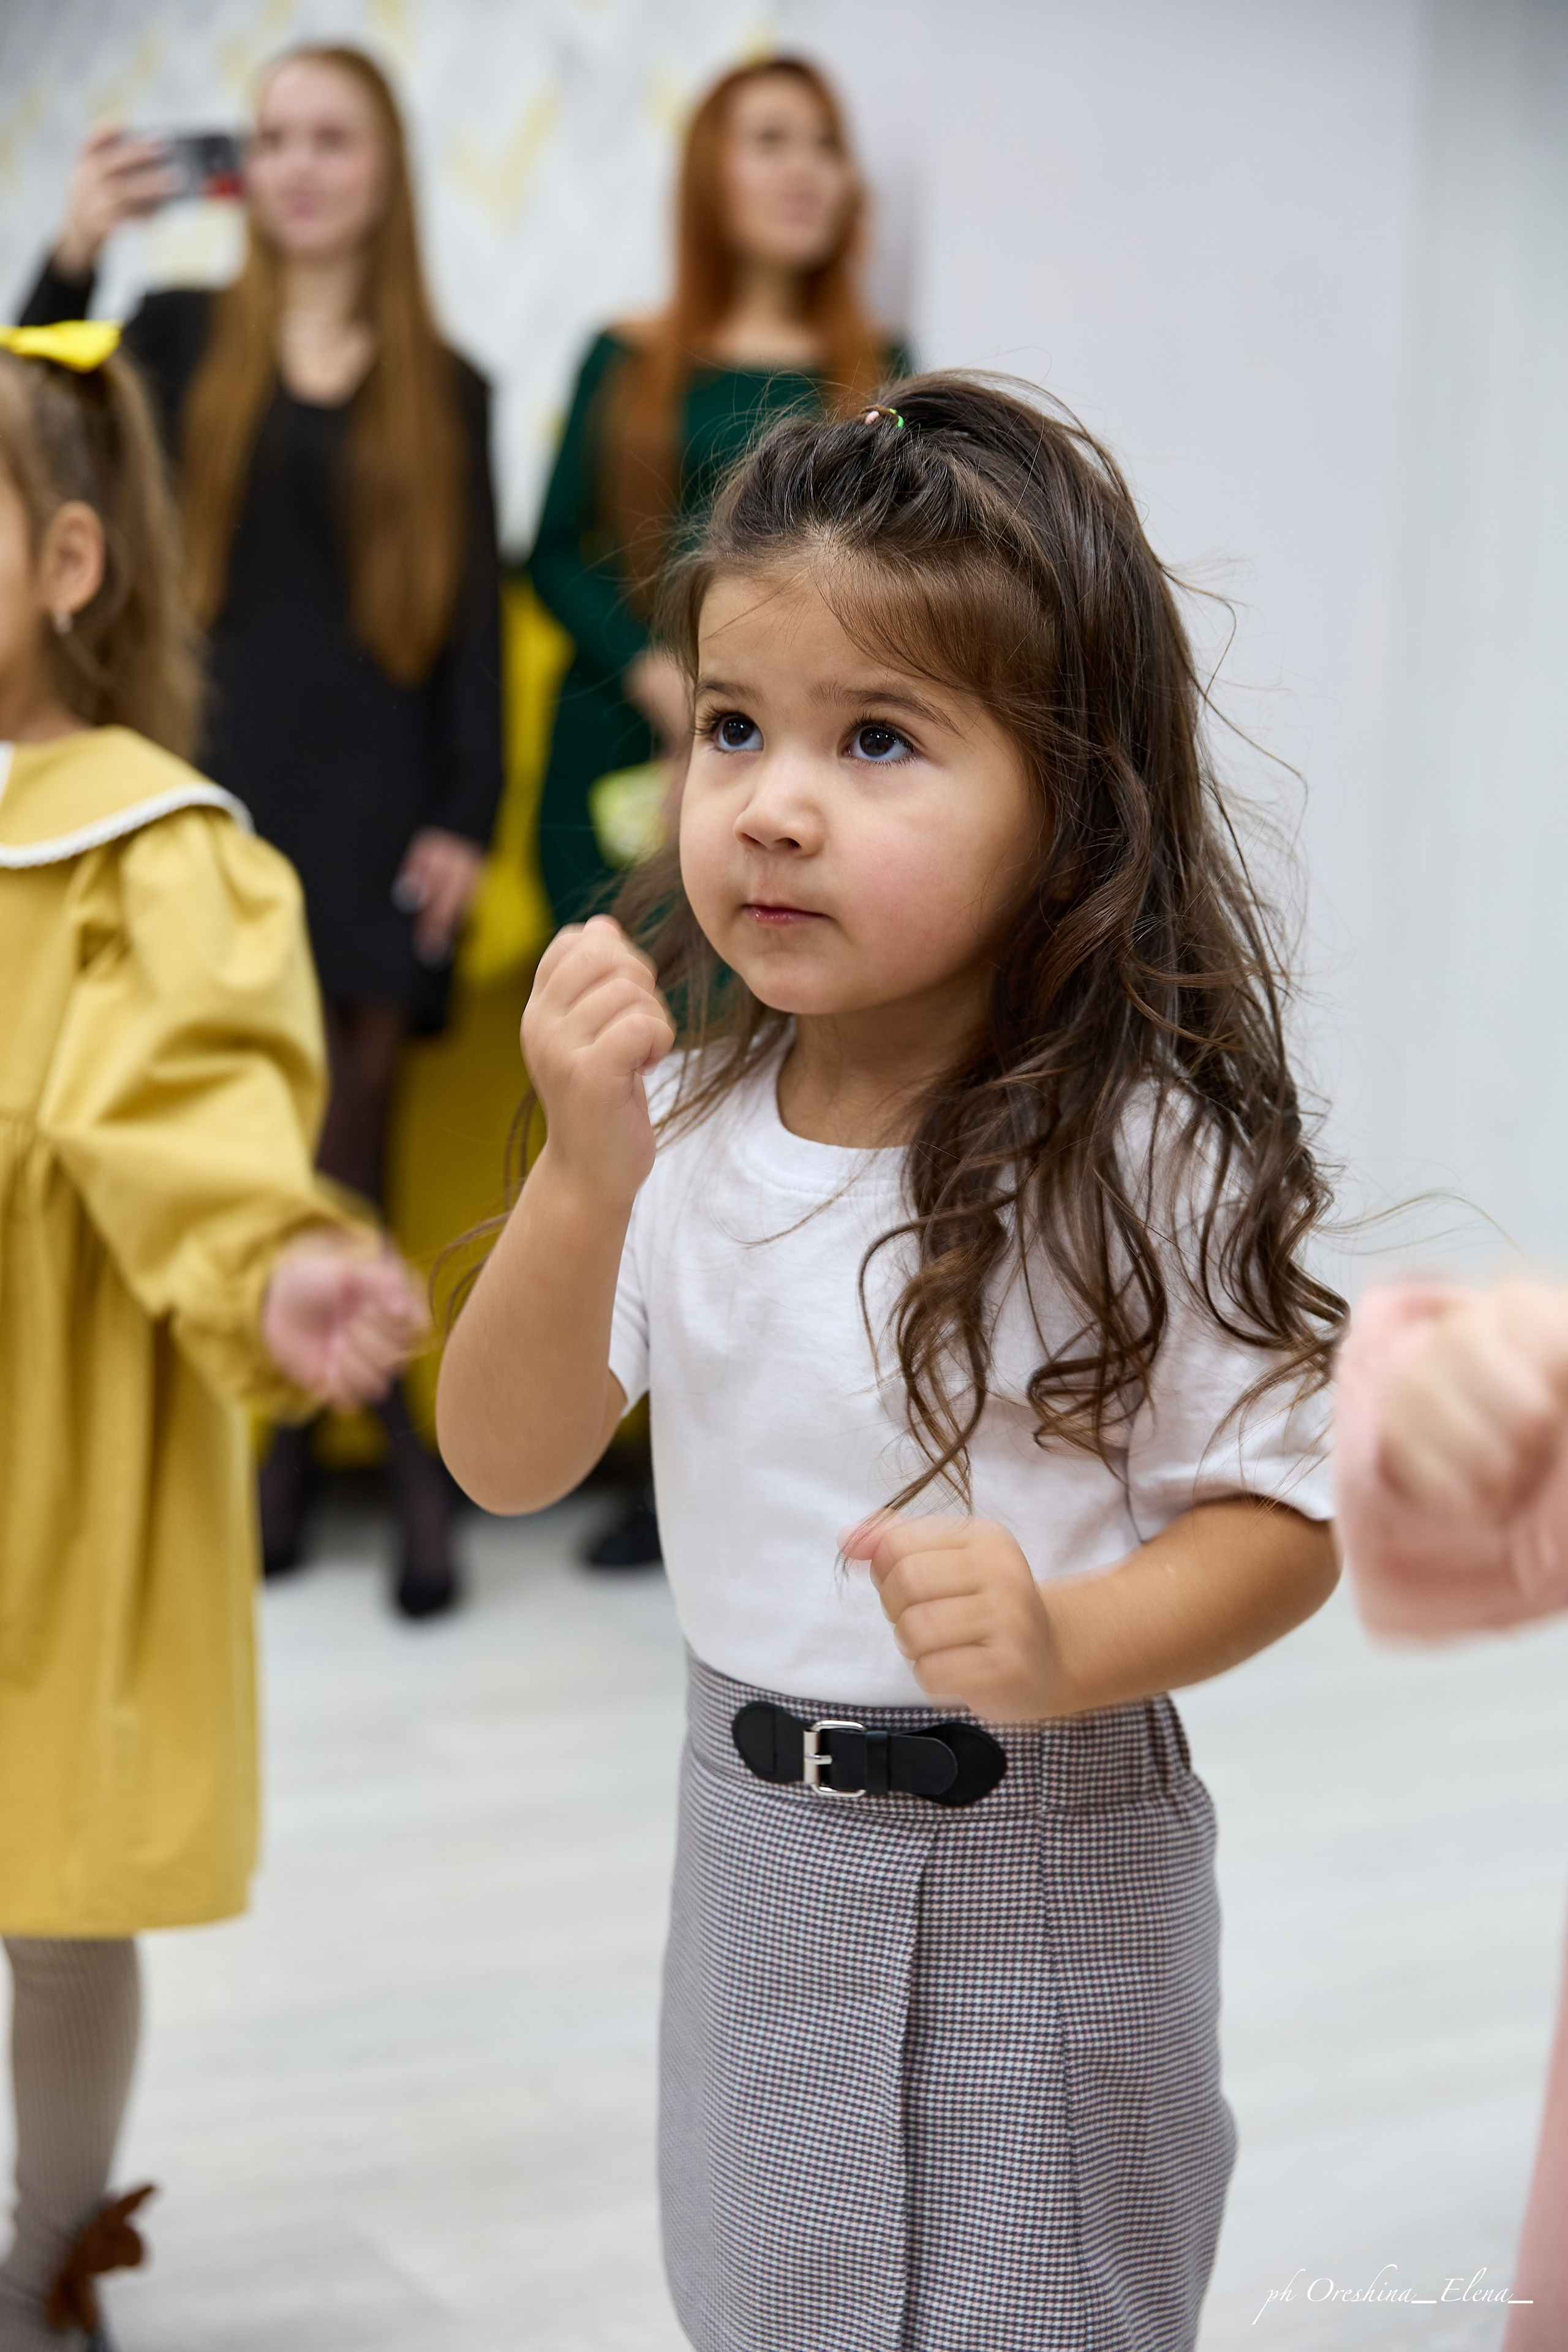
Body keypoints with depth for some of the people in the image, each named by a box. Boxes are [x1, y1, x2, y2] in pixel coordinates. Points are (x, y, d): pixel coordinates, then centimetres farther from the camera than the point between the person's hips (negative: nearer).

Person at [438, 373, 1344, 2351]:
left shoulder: (1136, 1157, -19)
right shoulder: (682, 1114, -6)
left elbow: (1280, 1520, -12)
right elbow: (506, 1460, -8)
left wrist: (1064, 1648, -32)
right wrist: (586, 1171, -24)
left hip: (1031, 1861, -5)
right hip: (750, 1822, 5)